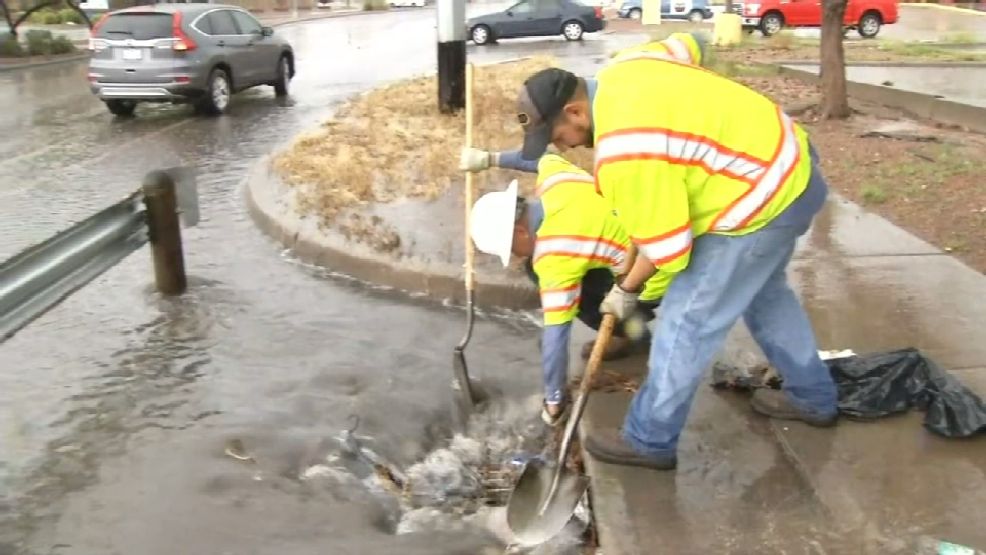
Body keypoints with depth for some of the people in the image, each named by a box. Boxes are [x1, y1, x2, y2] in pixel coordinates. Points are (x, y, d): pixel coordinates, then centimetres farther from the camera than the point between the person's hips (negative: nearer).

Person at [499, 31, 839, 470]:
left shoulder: (624, 154, -29)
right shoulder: (618, 71, -1)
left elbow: (667, 247, -21)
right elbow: (689, 47, 20)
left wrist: (626, 290, -3)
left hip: (764, 199, -10)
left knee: (687, 319, -2)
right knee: (763, 293, 27)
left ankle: (650, 441, 13)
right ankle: (814, 398, 45)